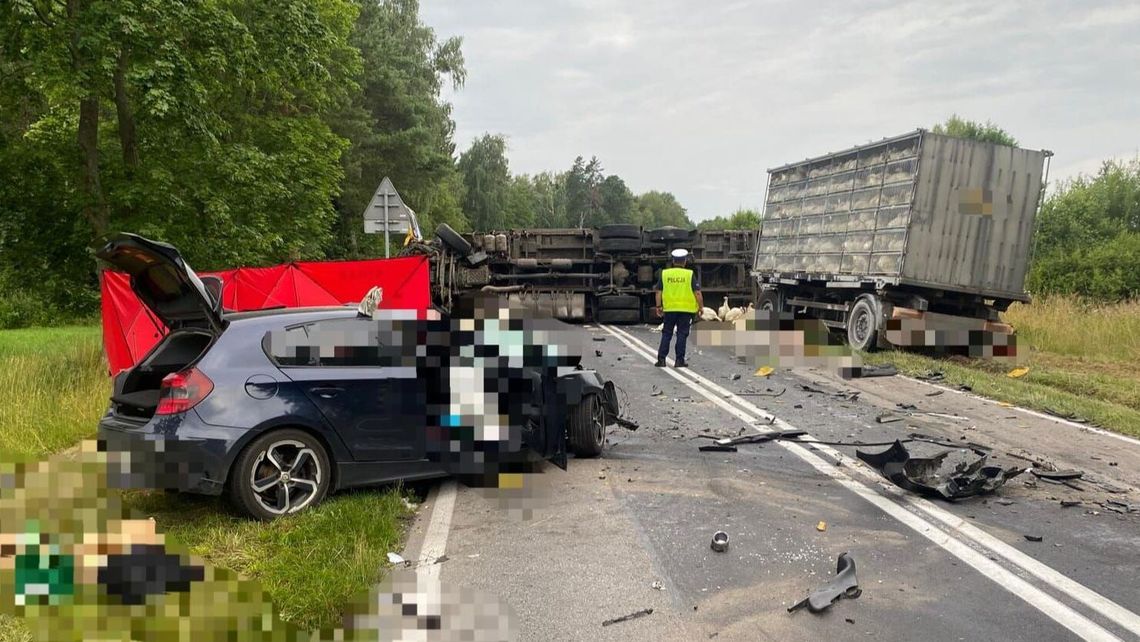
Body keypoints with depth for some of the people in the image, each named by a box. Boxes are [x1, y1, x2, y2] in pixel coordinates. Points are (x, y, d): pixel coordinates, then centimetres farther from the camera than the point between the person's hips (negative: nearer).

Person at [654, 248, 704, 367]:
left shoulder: (665, 273, 3)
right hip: (686, 309, -2)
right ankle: (679, 360, 5)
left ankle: (661, 359, 7)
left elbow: (658, 292, 4)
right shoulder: (690, 274, -4)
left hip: (670, 308, 2)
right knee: (682, 334, 4)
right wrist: (701, 307, 3)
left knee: (666, 334, 10)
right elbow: (697, 293, -6)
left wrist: (659, 306, 12)